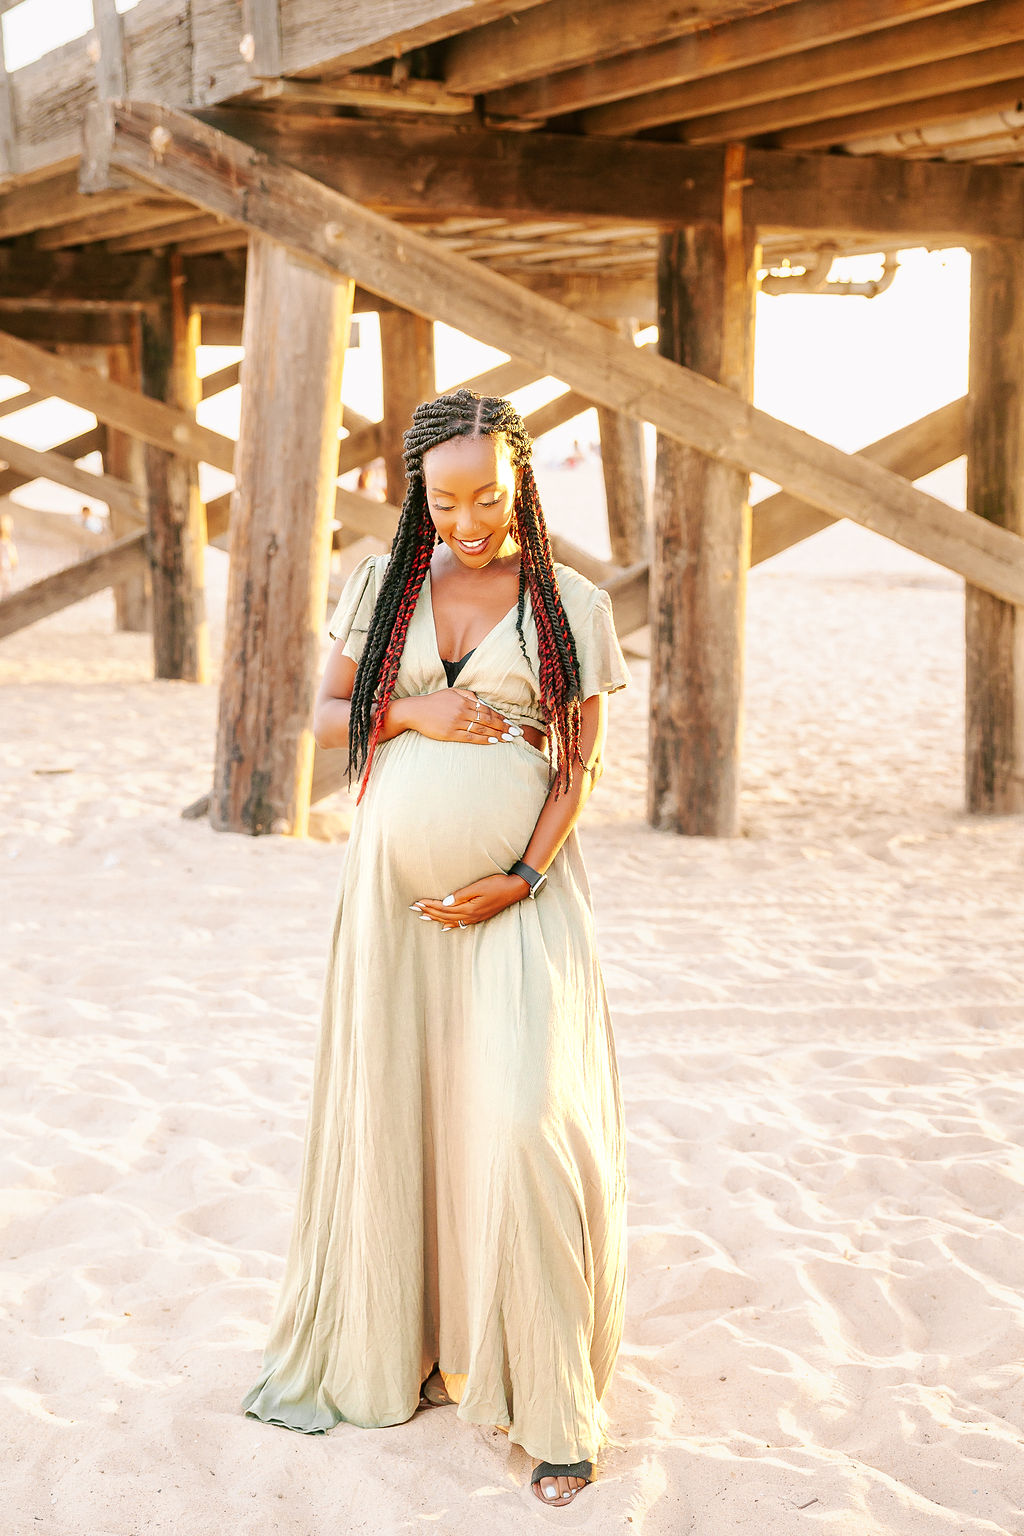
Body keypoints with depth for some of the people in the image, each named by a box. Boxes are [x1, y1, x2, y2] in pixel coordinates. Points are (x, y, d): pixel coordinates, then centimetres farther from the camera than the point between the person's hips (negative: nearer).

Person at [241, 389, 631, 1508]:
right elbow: (326, 716, 9)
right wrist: (412, 713, -10)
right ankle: (402, 1343, 26)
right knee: (397, 1111, 8)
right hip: (396, 878, 3)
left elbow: (582, 760, -1)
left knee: (527, 1120, -13)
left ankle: (557, 1400, -4)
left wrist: (523, 877, -12)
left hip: (519, 889, -3)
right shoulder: (385, 585, 7)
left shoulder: (571, 602, 0)